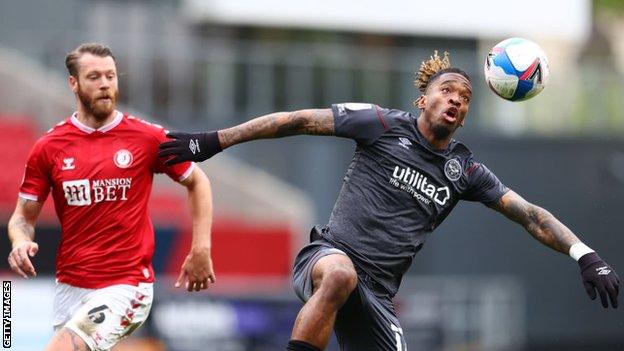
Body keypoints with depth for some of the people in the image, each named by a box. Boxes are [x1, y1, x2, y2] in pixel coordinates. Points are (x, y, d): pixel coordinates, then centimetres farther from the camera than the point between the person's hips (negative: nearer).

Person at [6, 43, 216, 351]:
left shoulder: (148, 138, -3)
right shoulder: (49, 148, 2)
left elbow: (197, 182, 11)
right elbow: (23, 216, 8)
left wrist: (200, 250, 3)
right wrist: (21, 243, -15)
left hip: (126, 286, -4)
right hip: (69, 287, 4)